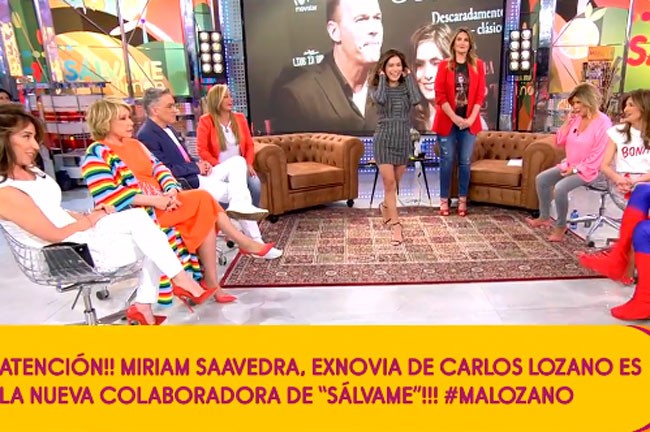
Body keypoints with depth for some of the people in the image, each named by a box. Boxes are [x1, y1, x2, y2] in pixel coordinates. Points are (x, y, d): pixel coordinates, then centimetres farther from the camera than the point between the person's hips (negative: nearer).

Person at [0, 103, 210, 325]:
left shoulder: (31, 172, 9)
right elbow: (55, 234, -18)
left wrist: (86, 215, -2)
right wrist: (89, 220, -5)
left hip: (79, 231, 9)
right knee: (143, 228, -19)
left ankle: (143, 305, -4)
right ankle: (180, 278, -4)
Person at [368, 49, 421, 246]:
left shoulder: (406, 86, 4)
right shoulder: (377, 86, -1)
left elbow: (416, 100, -17)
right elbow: (380, 100, -25)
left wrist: (409, 77, -6)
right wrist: (382, 77, -10)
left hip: (403, 139, 3)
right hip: (384, 139, -3)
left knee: (394, 183, 16)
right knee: (389, 183, -7)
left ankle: (386, 206, 45)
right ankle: (396, 226, -3)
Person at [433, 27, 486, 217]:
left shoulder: (478, 65, 6)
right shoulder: (444, 65, 1)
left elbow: (480, 94, 2)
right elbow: (439, 94, -6)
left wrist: (471, 118, -11)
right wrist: (454, 117, -15)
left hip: (469, 121, 2)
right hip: (447, 120, -1)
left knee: (465, 161, 5)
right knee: (447, 161, 1)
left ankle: (462, 200, 15)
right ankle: (444, 200, 10)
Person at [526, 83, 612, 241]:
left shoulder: (603, 123, -18)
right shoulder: (576, 119, 6)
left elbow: (598, 156, -20)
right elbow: (560, 141, 6)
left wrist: (576, 169, -20)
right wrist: (568, 120, -3)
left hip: (588, 170, -8)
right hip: (569, 166, 8)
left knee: (560, 187, -30)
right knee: (541, 179, -2)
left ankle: (561, 226, -10)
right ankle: (544, 217, 11)